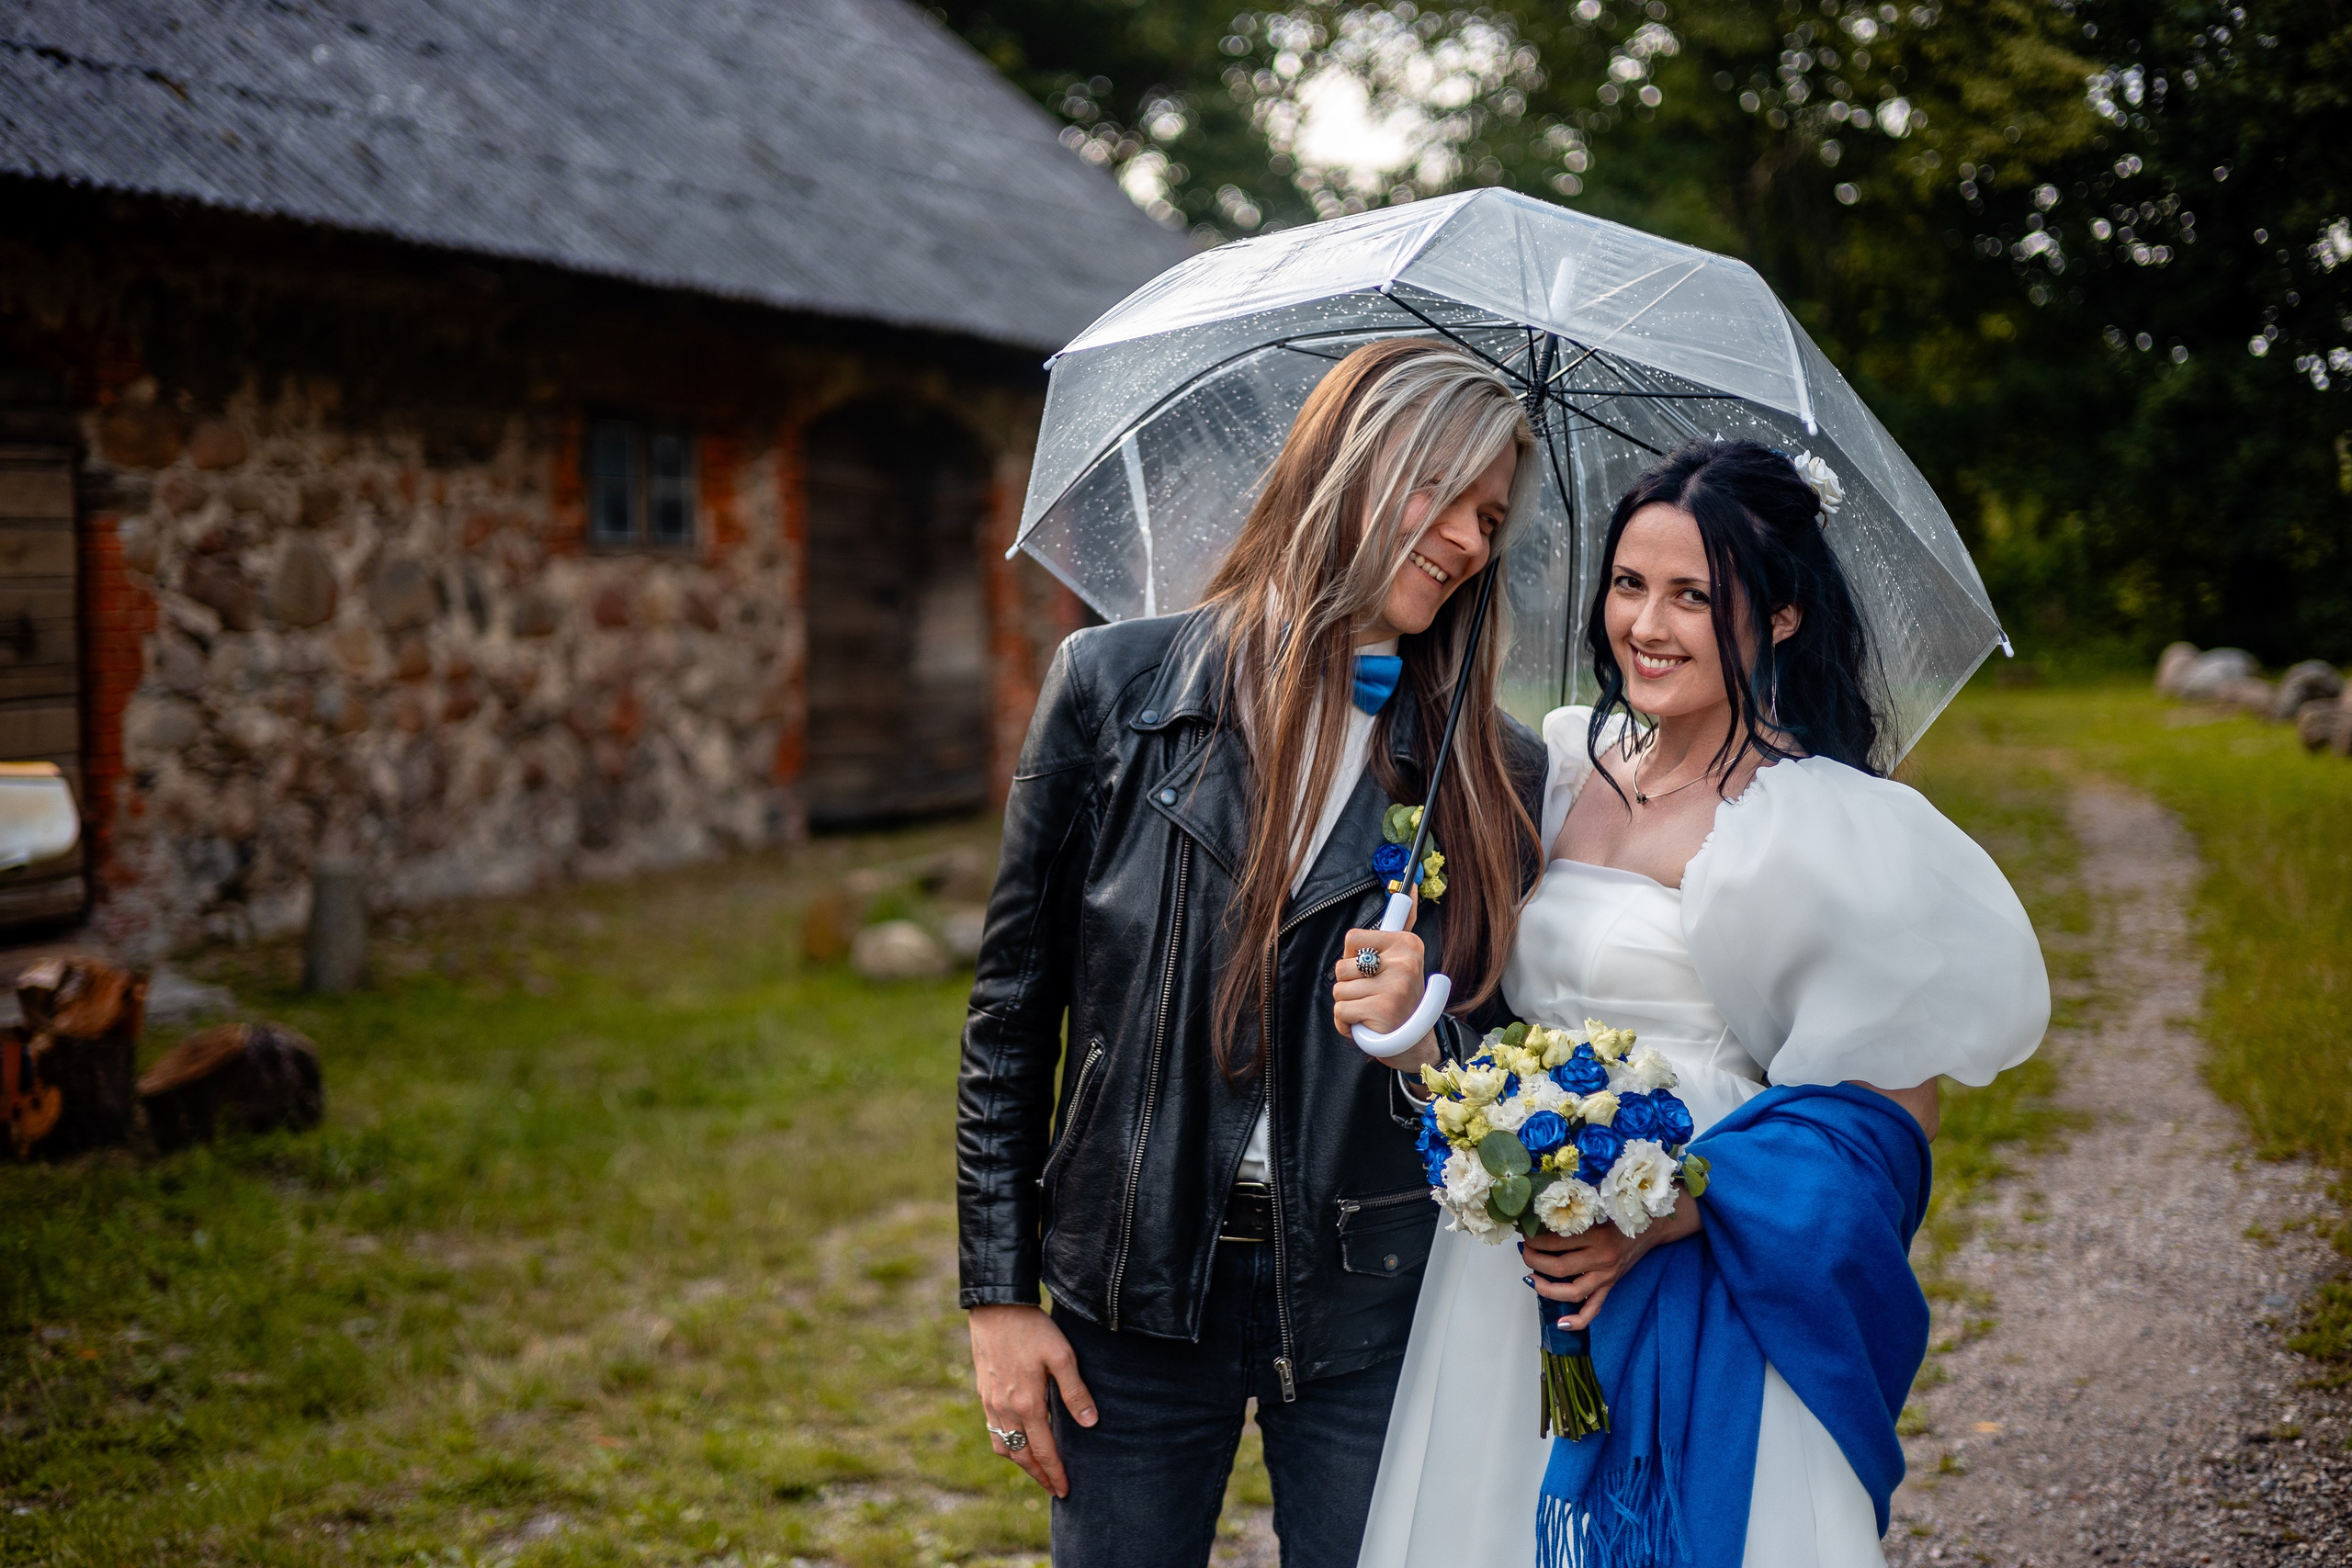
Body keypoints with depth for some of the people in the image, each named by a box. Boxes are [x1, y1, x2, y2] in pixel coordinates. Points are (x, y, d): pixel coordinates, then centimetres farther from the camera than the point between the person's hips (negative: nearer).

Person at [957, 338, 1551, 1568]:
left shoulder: (1495, 775, 0)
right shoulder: (1114, 684, -3)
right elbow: (1011, 1009, 0)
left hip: (1369, 1308, 1)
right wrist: (998, 1292, -1)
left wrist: (1424, 1039, -18)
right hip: (1137, 1289, 0)